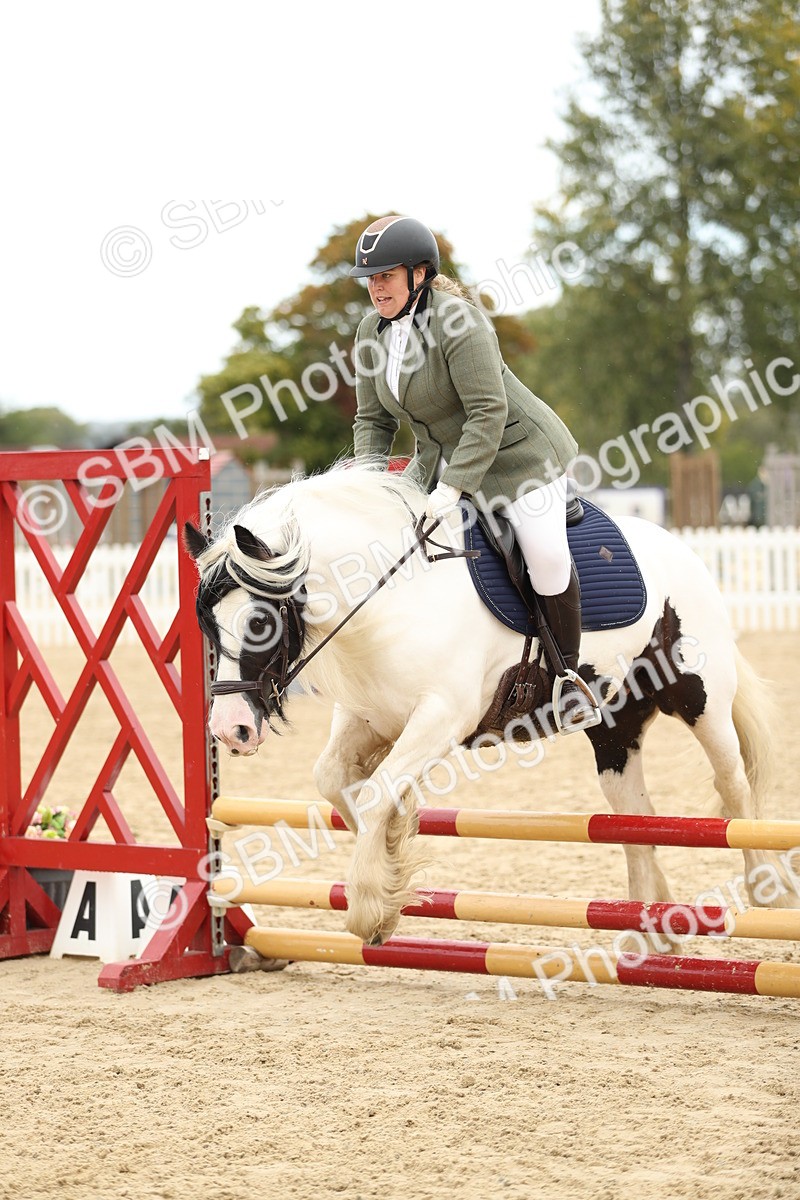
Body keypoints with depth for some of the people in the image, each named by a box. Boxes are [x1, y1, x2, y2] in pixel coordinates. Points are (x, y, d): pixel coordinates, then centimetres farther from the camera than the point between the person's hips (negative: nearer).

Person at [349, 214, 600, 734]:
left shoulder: (456, 320, -25)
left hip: (514, 451, -8)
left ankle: (570, 678, -4)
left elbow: (489, 412, -30)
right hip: (439, 458, 8)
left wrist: (453, 488, -33)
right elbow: (373, 419, 6)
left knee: (546, 555, -22)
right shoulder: (373, 332, -1)